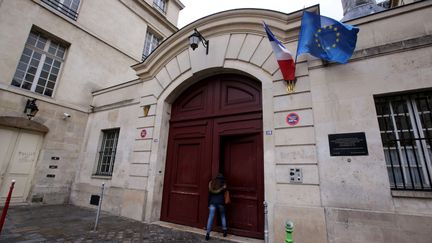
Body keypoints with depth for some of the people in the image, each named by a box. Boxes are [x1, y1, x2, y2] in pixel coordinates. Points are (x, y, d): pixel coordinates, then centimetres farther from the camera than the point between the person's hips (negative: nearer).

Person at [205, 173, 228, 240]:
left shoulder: (211, 183, 10)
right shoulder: (223, 183, 6)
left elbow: (209, 194, 7)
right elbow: (224, 192, 4)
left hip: (213, 202, 1)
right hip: (221, 201, 0)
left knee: (210, 217, 1)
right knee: (223, 216, 20)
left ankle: (208, 234, -2)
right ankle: (224, 230, 19)